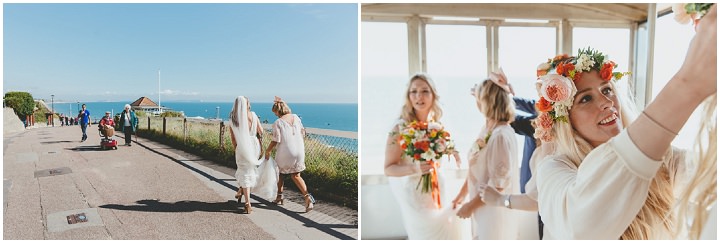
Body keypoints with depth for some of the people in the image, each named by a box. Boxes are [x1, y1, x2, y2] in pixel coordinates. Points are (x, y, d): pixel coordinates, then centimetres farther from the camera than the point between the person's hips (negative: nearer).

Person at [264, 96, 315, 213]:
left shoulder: (277, 123, -12)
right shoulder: (295, 117, 3)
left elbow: (275, 140, -13)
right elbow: (303, 131, 12)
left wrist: (267, 151, 0)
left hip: (285, 153, -4)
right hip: (299, 151, 4)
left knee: (280, 172, 22)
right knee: (296, 176, 14)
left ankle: (279, 197, 33)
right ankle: (307, 196, -5)